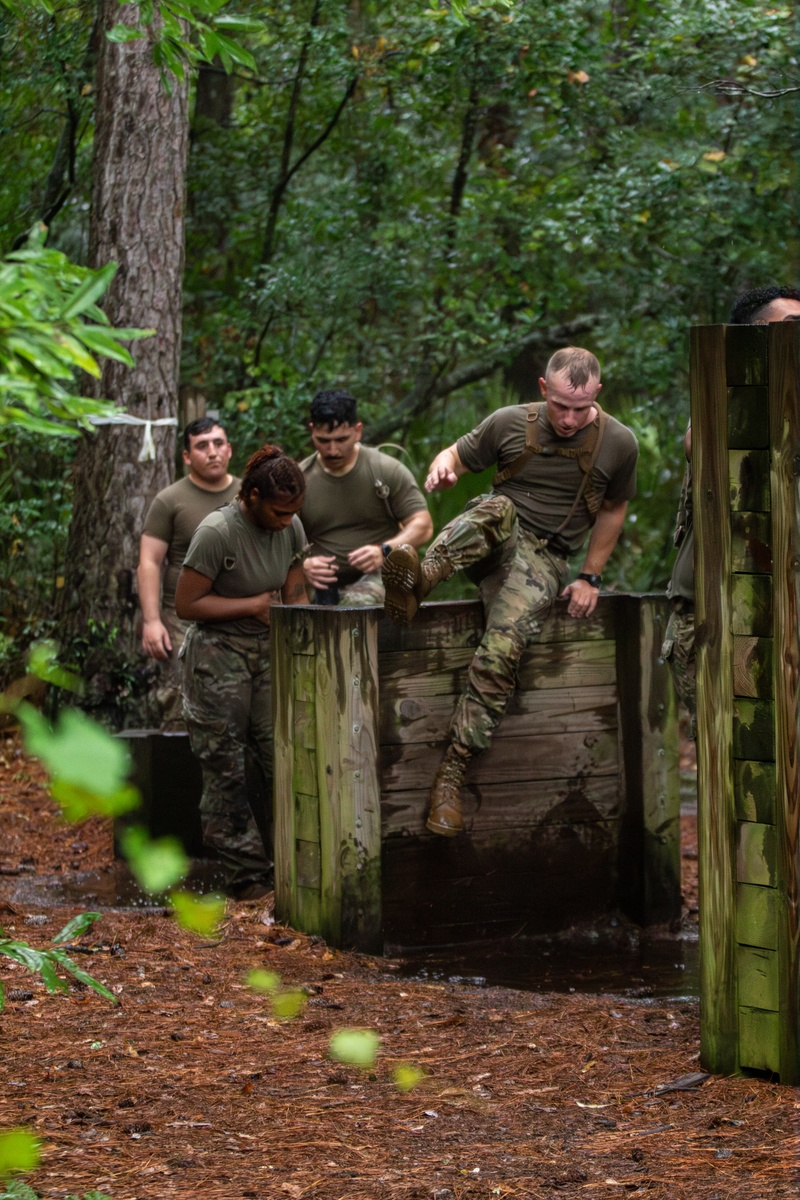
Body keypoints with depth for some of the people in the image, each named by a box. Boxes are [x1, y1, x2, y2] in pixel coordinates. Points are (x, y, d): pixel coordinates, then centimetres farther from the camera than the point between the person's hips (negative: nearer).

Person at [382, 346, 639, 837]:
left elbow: (612, 511, 15)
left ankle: (452, 773, -30)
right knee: (498, 508, -37)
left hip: (544, 559, -1)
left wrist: (590, 578, 9)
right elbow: (456, 456, 11)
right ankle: (418, 581, -54)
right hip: (495, 540, 1)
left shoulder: (618, 443, 2)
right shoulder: (510, 424, 1)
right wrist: (442, 470, -15)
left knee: (503, 649, -28)